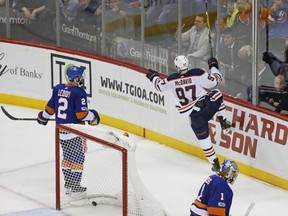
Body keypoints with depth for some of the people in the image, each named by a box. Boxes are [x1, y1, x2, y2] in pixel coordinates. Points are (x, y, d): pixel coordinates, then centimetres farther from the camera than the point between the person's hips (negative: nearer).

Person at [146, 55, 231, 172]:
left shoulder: (172, 79, -5)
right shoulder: (198, 73, -12)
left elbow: (160, 86, 12)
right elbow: (214, 81, -7)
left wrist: (153, 77, 32)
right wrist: (213, 67, 10)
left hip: (194, 115, 1)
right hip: (208, 105, -1)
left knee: (203, 137, 16)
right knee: (217, 94, 31)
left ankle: (215, 163, 15)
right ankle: (223, 122, 24)